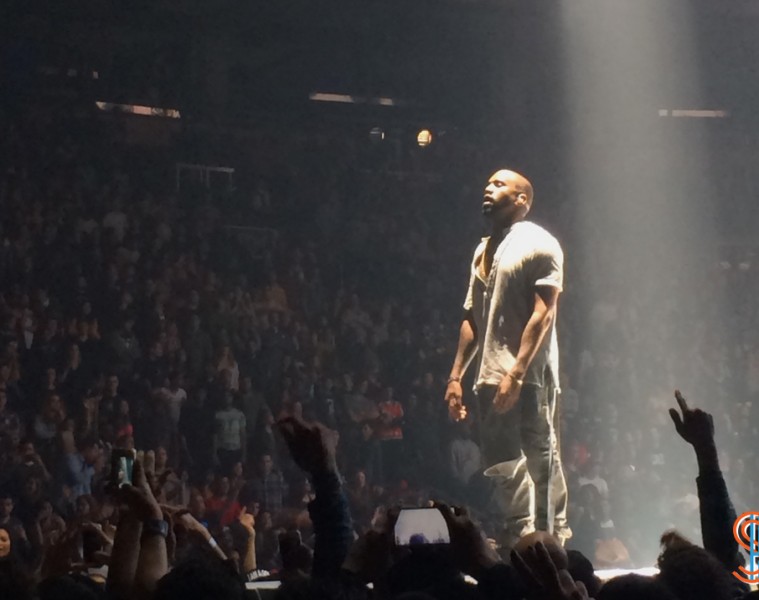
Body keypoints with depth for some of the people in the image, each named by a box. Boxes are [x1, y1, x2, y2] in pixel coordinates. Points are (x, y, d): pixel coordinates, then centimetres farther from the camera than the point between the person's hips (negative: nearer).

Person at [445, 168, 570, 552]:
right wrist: (456, 375, 12)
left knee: (541, 460, -6)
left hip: (529, 378, -8)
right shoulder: (484, 250, 19)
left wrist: (516, 373, -21)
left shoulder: (538, 244, -4)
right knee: (503, 467, 9)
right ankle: (517, 546, 16)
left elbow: (543, 313, -13)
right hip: (490, 378, 8)